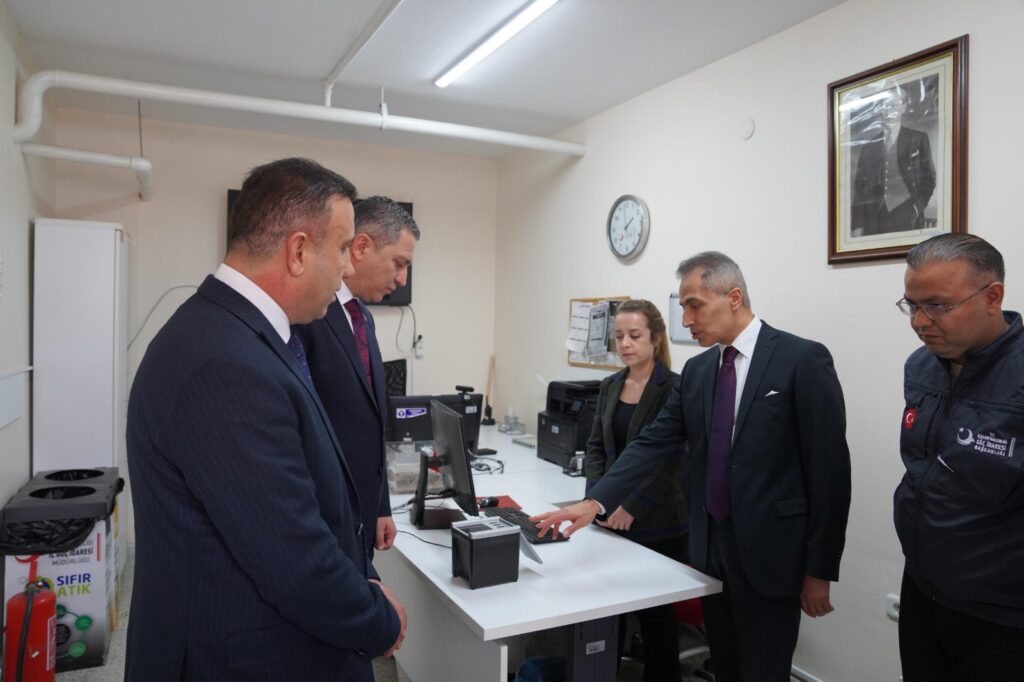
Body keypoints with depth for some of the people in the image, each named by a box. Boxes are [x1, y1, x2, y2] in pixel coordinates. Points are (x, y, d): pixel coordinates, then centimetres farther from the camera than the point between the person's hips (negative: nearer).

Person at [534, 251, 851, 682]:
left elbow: (829, 468, -11)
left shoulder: (802, 360, -12)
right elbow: (654, 443, 2)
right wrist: (595, 502, -10)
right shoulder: (697, 370, 6)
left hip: (770, 553, -5)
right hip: (709, 547, 6)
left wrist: (819, 570, -9)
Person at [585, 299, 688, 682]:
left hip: (657, 523, -5)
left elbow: (673, 459, -16)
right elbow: (596, 446, 9)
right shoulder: (610, 386, 8)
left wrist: (633, 506, -19)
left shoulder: (675, 388, -11)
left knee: (655, 612, 9)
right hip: (612, 519, 5)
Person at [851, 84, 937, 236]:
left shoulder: (918, 139, 11)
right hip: (874, 219, 1)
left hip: (907, 218, -1)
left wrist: (917, 209, -7)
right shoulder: (869, 145, 14)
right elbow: (860, 186, 9)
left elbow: (928, 178, 9)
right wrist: (857, 226, 0)